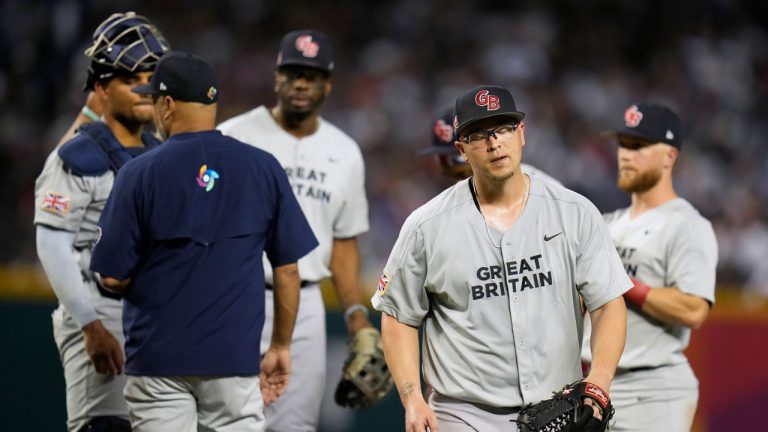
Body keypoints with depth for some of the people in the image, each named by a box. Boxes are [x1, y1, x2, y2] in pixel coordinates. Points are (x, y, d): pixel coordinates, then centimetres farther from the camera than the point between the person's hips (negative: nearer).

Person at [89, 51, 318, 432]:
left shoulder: (140, 173, -5)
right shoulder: (263, 168, 1)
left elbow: (113, 277, -4)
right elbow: (287, 269, 3)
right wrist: (281, 347, 13)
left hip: (158, 359, -1)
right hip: (234, 356, 1)